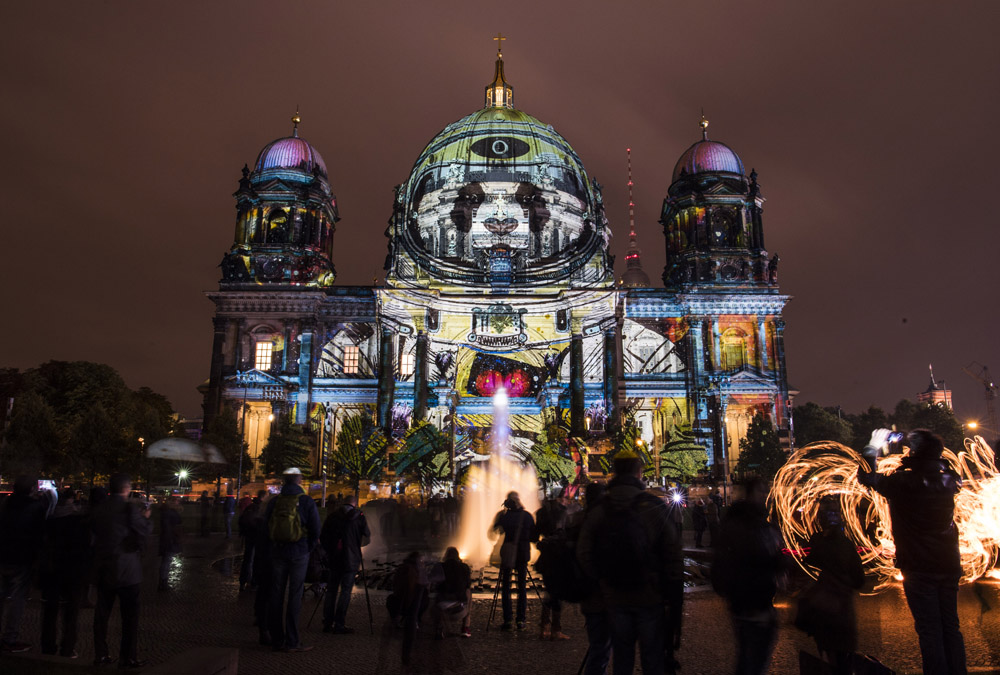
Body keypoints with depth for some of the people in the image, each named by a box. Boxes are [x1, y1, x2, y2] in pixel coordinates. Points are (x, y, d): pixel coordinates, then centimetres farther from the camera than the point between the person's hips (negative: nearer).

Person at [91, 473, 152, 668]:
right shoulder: (130, 508, -16)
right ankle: (128, 658, 7)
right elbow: (142, 537, -17)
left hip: (103, 570, 6)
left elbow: (96, 533, 14)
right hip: (127, 571, -6)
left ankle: (100, 655, 22)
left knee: (102, 613, 15)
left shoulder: (99, 510, 4)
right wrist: (145, 519, -1)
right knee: (130, 615, 3)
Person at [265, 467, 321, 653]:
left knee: (276, 595, 11)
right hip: (299, 553, -3)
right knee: (295, 595, 1)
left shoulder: (274, 502, 2)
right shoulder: (306, 502, -7)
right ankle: (292, 642, 3)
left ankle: (277, 640, 17)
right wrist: (309, 548, 7)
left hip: (277, 552, 3)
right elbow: (316, 530, -7)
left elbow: (266, 528, 8)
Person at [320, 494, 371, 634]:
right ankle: (339, 625, -1)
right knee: (346, 591, 1)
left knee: (331, 589, 11)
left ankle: (327, 624, 13)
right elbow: (367, 537, 0)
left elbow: (322, 537, 7)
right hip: (351, 559, -3)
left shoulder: (332, 515, 5)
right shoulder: (359, 516, -2)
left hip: (334, 558, 3)